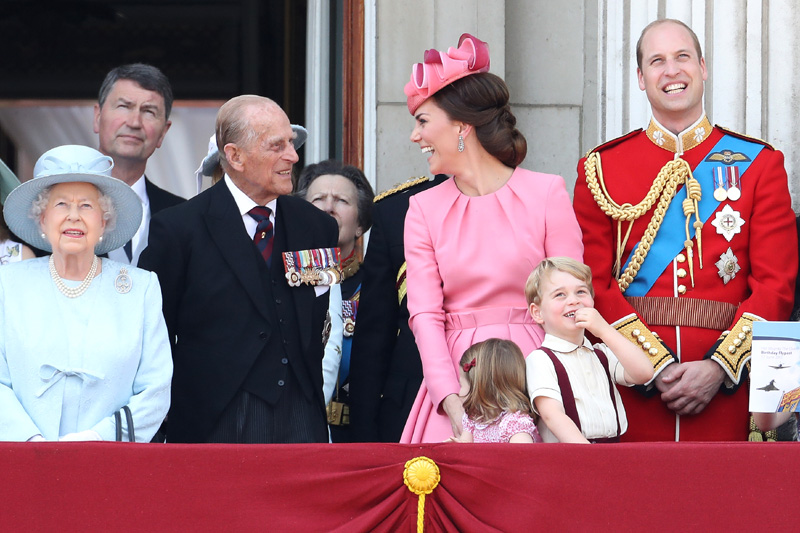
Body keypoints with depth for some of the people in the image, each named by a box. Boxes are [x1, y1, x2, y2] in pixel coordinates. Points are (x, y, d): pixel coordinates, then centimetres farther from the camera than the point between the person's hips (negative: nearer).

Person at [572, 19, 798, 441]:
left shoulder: (759, 164, 7)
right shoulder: (601, 169, 7)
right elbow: (595, 285, 0)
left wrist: (718, 368, -12)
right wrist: (657, 366, -12)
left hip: (726, 388, 0)